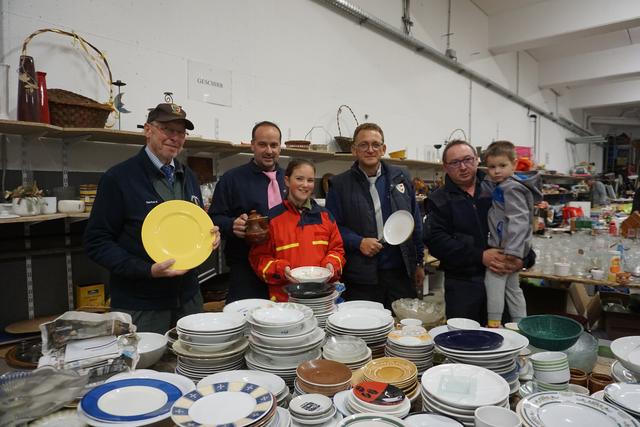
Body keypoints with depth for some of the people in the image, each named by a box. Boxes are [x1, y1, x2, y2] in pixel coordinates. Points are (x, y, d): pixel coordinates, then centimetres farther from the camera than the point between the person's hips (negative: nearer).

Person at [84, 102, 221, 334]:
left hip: (188, 299, 6)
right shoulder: (118, 178, -10)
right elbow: (97, 242, -11)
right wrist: (147, 270, -22)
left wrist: (211, 236, -4)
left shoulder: (189, 177, 9)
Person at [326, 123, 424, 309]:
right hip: (361, 277, -2)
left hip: (401, 272, 3)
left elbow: (415, 223, 12)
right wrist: (358, 242, -15)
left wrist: (419, 262, 11)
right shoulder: (340, 184, 0)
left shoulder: (401, 178, 9)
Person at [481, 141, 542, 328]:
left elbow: (518, 220, -23)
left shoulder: (511, 188, -15)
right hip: (510, 248, 10)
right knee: (513, 287, 17)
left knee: (493, 281, -11)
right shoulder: (501, 186, 14)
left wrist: (512, 249, -27)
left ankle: (494, 324, -7)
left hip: (505, 248, -10)